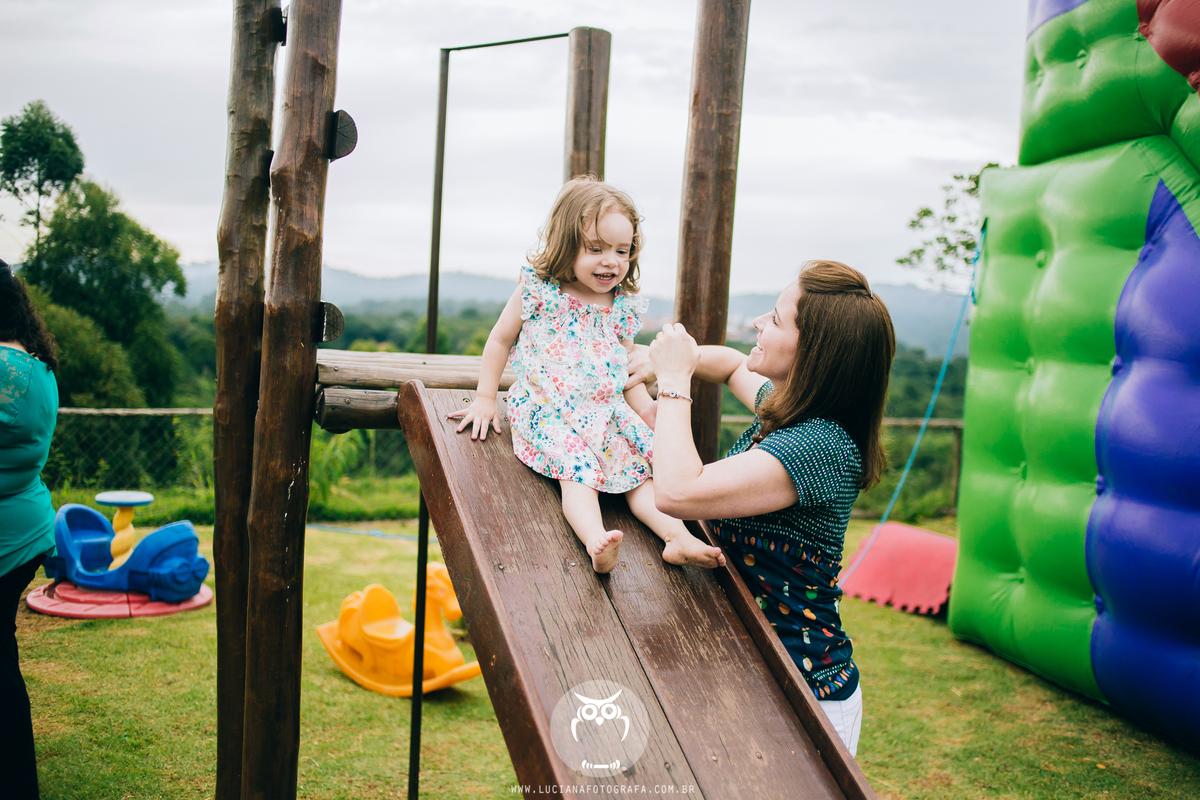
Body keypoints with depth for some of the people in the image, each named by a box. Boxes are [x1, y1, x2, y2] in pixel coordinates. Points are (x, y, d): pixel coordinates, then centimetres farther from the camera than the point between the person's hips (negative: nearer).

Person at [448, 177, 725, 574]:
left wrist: (646, 406, -1)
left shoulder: (623, 307, 6)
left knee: (641, 468, -12)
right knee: (578, 471, -28)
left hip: (607, 412, 5)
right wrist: (485, 399, 3)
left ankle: (676, 535, -20)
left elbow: (627, 368, 16)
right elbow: (500, 339, 6)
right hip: (547, 414, -5)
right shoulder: (538, 292, -5)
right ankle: (596, 541, -47)